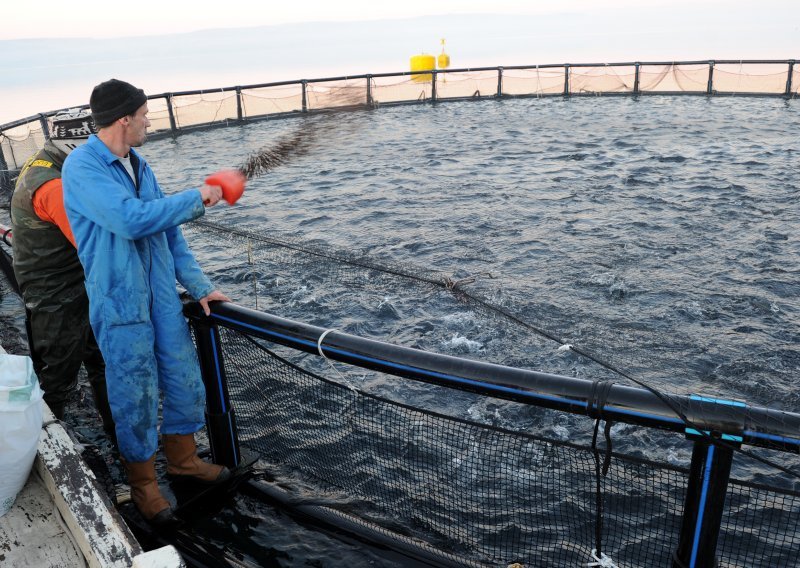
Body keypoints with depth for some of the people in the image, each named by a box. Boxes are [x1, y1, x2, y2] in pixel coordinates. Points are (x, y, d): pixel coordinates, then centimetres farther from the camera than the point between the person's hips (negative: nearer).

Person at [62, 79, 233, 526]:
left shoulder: (138, 164, 9)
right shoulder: (82, 167, -14)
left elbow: (168, 229, 11)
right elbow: (131, 220, -27)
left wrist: (199, 285, 7)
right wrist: (196, 199, -17)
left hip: (163, 296, 7)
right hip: (120, 303, -7)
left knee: (186, 379, 14)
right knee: (136, 396, 5)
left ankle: (182, 457, 36)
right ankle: (144, 482, 26)